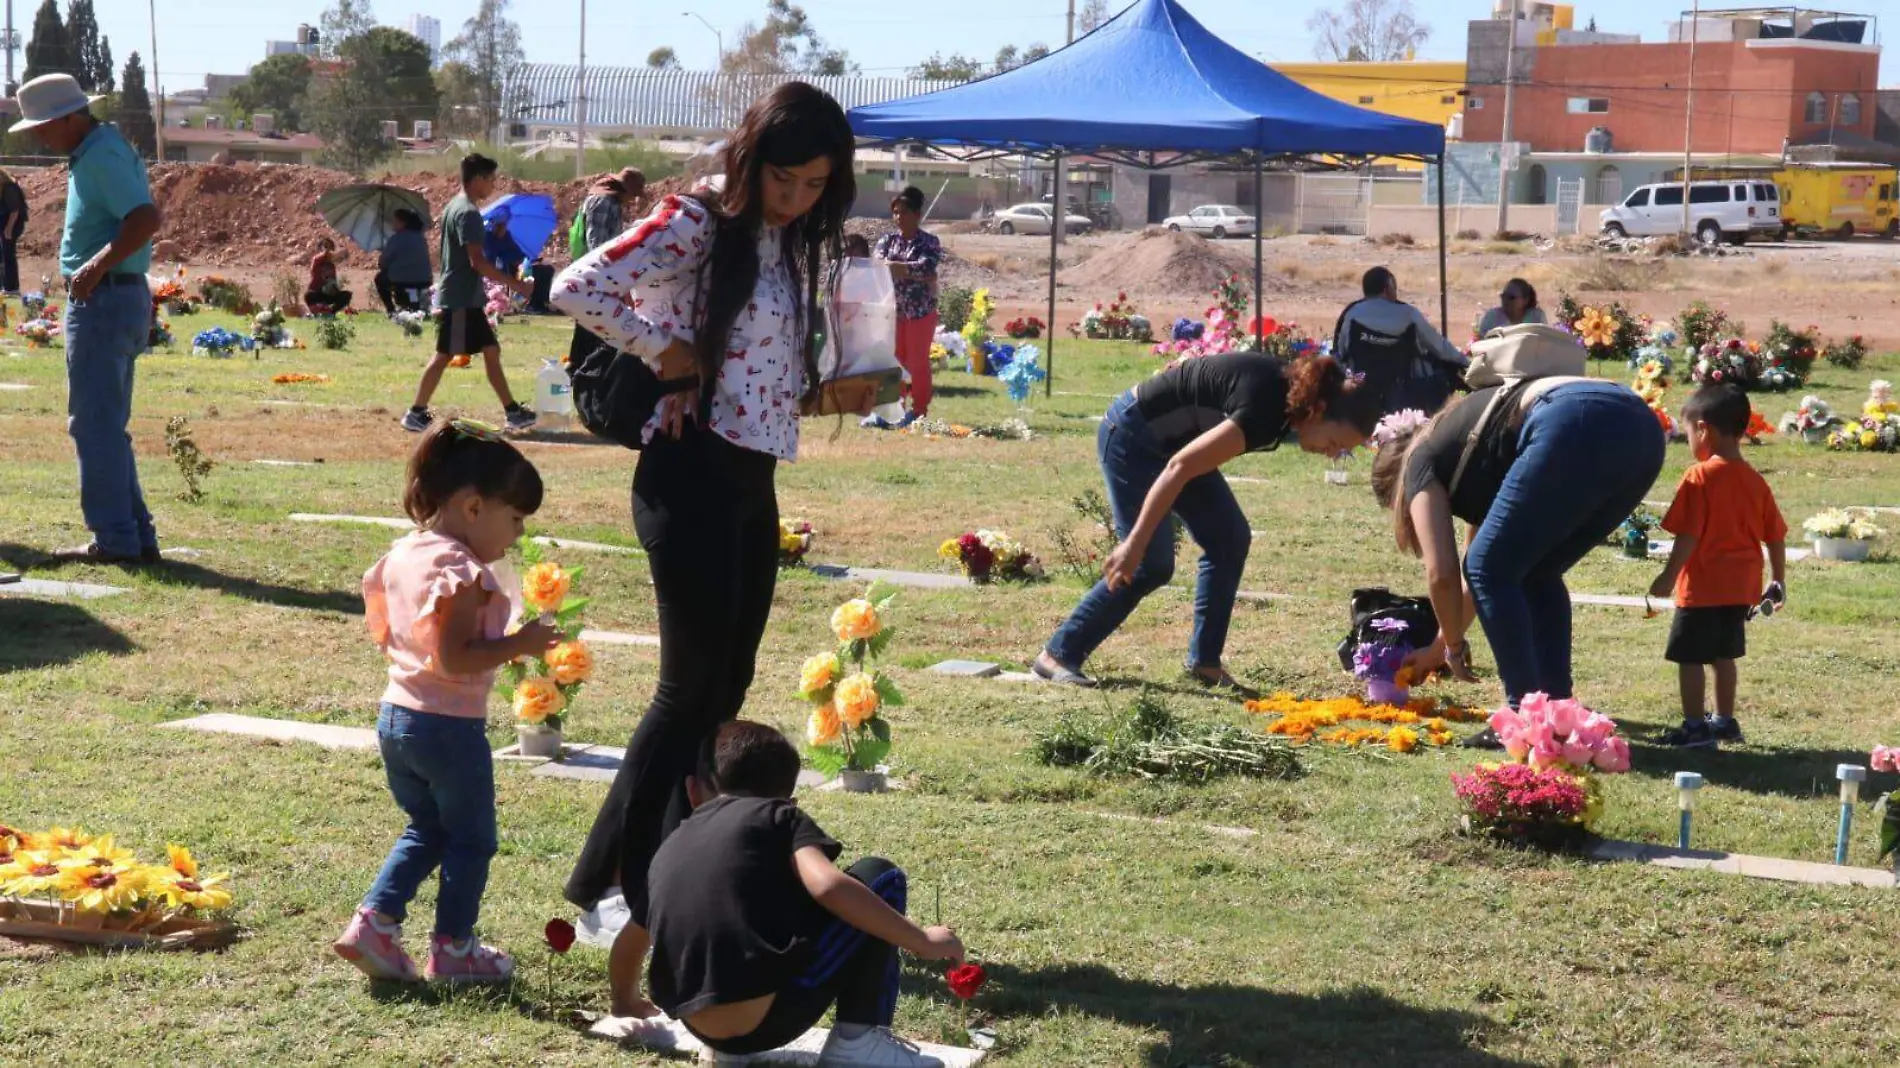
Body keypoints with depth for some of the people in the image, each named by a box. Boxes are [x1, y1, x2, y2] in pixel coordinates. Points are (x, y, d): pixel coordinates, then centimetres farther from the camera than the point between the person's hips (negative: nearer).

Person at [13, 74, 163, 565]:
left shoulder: (101, 157, -16)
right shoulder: (95, 152, 16)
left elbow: (146, 218, -28)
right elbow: (133, 218, 23)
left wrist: (96, 266, -30)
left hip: (104, 300, -11)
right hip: (120, 298, 11)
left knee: (94, 424, -6)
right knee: (108, 426, 14)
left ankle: (115, 538, -4)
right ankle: (137, 537, 15)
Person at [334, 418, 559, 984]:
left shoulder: (401, 555, 8)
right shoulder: (464, 572, -20)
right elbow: (454, 657, -26)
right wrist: (520, 644, -20)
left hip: (395, 717, 8)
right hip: (451, 726, -8)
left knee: (425, 830, 23)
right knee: (470, 840, 10)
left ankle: (374, 921, 11)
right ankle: (453, 948, 16)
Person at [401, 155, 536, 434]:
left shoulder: (454, 207, 14)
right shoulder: (468, 213, -16)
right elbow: (477, 261, -23)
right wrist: (515, 284, -21)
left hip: (467, 298, 10)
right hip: (460, 298, -10)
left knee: (491, 352, 9)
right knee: (444, 355, -5)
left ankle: (512, 411, 11)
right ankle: (416, 413, -1)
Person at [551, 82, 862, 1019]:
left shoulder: (793, 247, 13)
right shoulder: (695, 228, -12)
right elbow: (578, 288, -20)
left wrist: (828, 388, 6)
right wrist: (662, 348, -16)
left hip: (753, 482, 8)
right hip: (692, 475, -8)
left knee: (726, 692, 14)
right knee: (692, 689, -8)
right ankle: (621, 891, -3)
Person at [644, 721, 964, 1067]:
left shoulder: (667, 852, 23)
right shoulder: (776, 815, 7)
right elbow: (828, 887, -12)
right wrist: (920, 941, -4)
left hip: (705, 1032, 7)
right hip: (770, 1017, -7)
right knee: (880, 877, 11)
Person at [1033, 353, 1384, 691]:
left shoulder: (1291, 391, -5)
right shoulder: (1264, 409, -32)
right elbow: (1180, 468, -34)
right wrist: (1134, 544, -33)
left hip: (1170, 439, 10)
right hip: (1129, 437, -9)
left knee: (1230, 539, 1)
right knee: (1152, 563, -12)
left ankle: (1204, 661, 8)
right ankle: (1059, 654, -3)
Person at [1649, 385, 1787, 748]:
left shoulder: (1699, 477, -15)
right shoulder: (1756, 481, 6)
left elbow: (1689, 536, -19)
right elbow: (1776, 537, 9)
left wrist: (1669, 577, -13)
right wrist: (1779, 581, 19)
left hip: (1703, 588, -7)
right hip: (1741, 588, 7)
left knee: (1689, 657, 1)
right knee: (1723, 654, 19)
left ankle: (1695, 726, 2)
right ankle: (1725, 720, 28)